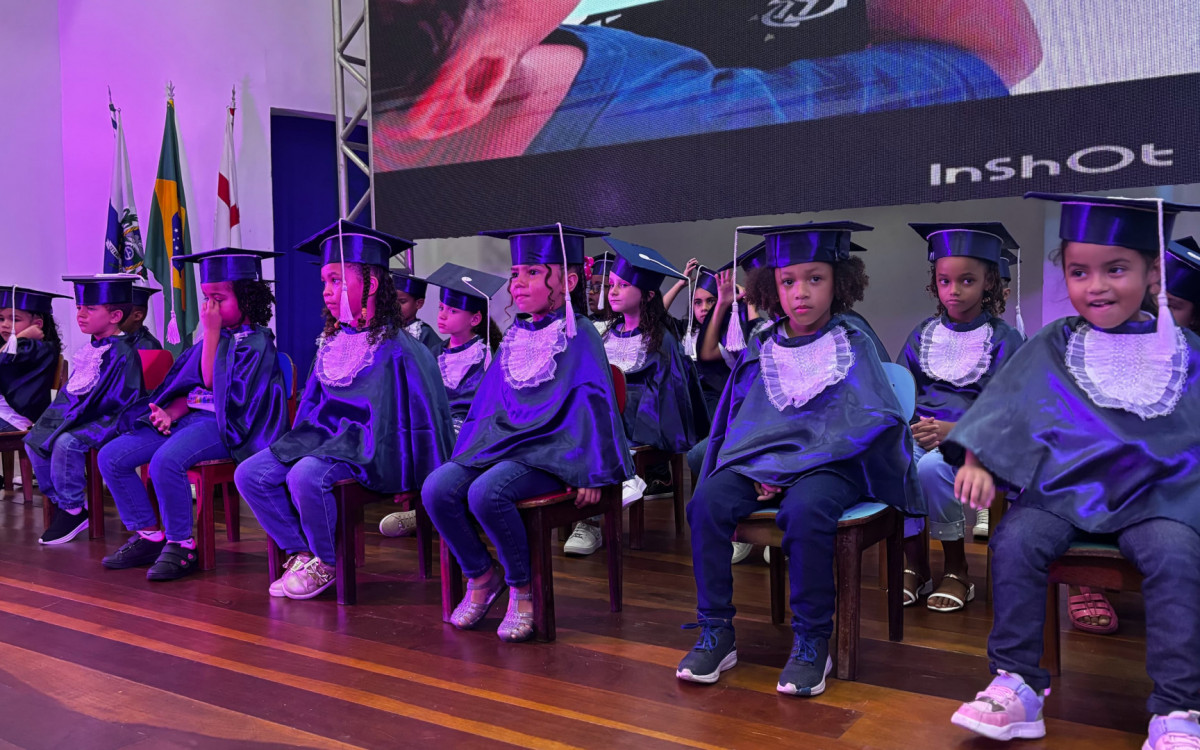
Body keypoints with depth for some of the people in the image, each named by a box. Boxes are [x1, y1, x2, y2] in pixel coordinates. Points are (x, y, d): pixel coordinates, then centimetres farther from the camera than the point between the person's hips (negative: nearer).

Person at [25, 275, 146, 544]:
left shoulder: (123, 353, -17)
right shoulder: (90, 349, 11)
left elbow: (124, 402, -20)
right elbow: (71, 390, 21)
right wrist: (54, 416, 8)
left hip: (105, 422, -10)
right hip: (79, 417, 10)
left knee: (67, 443, -30)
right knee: (34, 440, 2)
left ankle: (72, 510, -14)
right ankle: (61, 502, 8)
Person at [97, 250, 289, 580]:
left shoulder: (256, 342, -9)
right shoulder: (217, 335, 16)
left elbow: (213, 382, -16)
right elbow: (190, 385, 15)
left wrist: (211, 333, -13)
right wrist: (170, 412, -5)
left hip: (226, 425, -9)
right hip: (190, 417, 9)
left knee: (165, 461, -36)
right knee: (110, 457, -3)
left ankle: (181, 546, -18)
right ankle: (148, 535, 5)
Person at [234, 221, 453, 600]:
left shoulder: (396, 350, -15)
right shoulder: (331, 344, 9)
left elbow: (417, 415, -13)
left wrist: (408, 479, -10)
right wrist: (293, 447, 14)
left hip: (366, 446, -8)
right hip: (323, 435, 8)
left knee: (306, 477, -33)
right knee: (249, 475, -6)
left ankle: (325, 562, -7)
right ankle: (300, 553, 3)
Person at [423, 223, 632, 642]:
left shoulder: (580, 336, -5)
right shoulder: (514, 338, 15)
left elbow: (593, 403, -10)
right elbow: (488, 402, 21)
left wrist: (591, 473, -16)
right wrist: (466, 453, 16)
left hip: (550, 449, -7)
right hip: (500, 442, 7)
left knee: (486, 493, -32)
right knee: (436, 489, -16)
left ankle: (522, 589, -10)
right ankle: (482, 575, 5)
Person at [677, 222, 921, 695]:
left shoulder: (853, 347, 4)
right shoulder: (759, 351, 14)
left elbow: (867, 422, -5)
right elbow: (735, 420, 17)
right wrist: (754, 470, -3)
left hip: (827, 465, -4)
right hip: (760, 462, 4)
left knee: (804, 511, -36)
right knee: (707, 502, -23)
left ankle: (812, 642, -17)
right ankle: (715, 633, -11)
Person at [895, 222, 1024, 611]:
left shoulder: (1004, 339, 1)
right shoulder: (923, 333, 13)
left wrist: (954, 430, -23)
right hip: (919, 432, 4)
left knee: (931, 467, -36)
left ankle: (956, 570, -10)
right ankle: (915, 566, -8)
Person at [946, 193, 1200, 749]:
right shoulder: (1051, 348, 10)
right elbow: (1004, 407, 3)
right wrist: (976, 461, -12)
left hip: (1153, 496, 0)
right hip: (1063, 489, 1)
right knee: (1014, 541, -26)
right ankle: (1018, 684, -16)